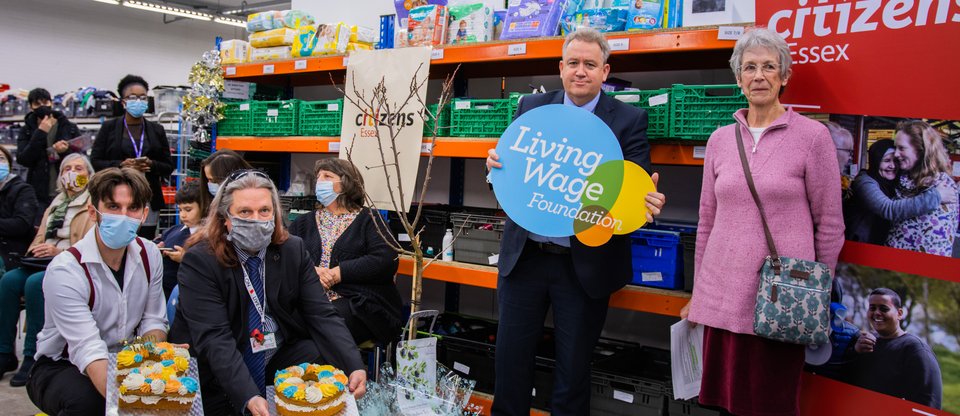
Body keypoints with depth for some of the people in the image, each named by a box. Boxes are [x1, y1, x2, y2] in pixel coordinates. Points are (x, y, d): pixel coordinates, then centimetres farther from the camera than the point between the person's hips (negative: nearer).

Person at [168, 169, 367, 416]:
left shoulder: (293, 250, -3)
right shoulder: (199, 261, -15)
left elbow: (322, 315, -8)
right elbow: (213, 338, -23)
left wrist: (354, 367, -25)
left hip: (281, 358, 3)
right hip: (219, 372, -2)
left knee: (333, 359, -17)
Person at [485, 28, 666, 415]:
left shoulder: (629, 120, -3)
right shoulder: (531, 107, 6)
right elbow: (510, 165, 8)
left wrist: (648, 202, -30)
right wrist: (497, 162, -16)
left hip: (585, 264, -2)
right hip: (525, 256, 3)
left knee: (573, 369, 11)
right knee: (510, 359, 12)